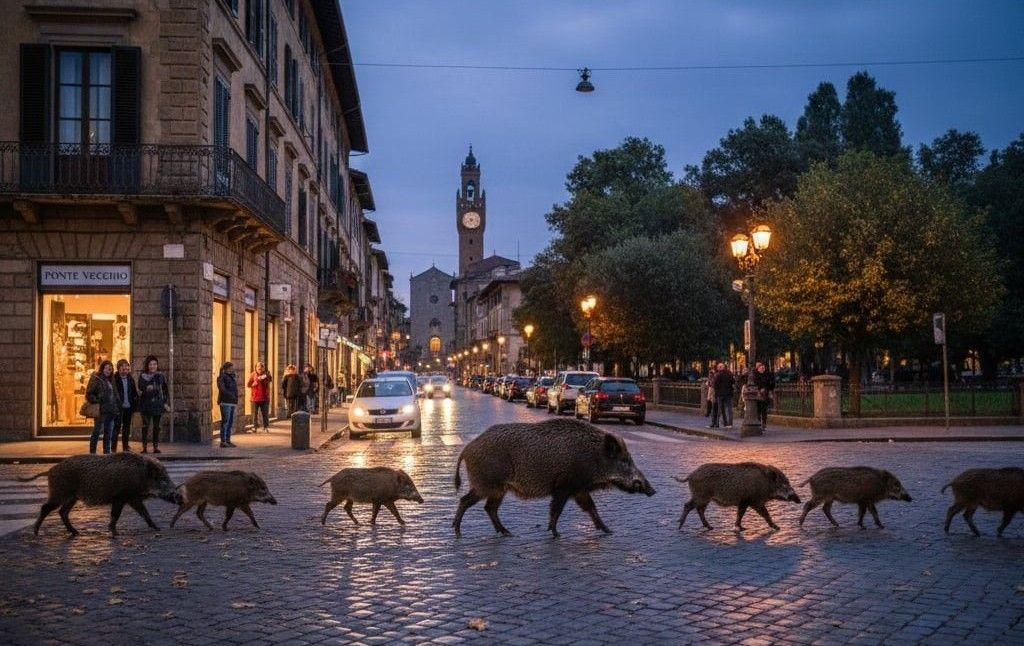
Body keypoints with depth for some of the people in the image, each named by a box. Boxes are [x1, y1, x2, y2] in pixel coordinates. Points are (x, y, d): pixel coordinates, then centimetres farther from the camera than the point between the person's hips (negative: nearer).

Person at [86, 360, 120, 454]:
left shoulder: (110, 380, 17)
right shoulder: (96, 379, -5)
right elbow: (89, 394, -11)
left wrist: (117, 408, 13)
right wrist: (98, 402, -18)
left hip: (111, 411, 7)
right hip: (101, 411, -7)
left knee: (108, 433, 10)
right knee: (97, 432, -4)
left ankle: (107, 452, 17)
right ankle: (92, 452, 1)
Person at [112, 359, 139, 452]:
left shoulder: (130, 379, 11)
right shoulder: (115, 378, -5)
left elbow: (135, 393, 15)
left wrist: (135, 404, 6)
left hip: (128, 407, 5)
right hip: (118, 407, -5)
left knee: (127, 428, 11)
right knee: (117, 427, -6)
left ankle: (125, 448, 18)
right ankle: (113, 449, -3)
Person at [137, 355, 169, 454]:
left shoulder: (161, 376, 7)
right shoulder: (142, 376, 3)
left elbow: (165, 390, 9)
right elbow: (140, 389, -3)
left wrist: (166, 402, 3)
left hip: (158, 404, 1)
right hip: (146, 404, -1)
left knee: (156, 426, 5)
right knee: (145, 426, -1)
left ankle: (156, 447, 10)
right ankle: (144, 447, 2)